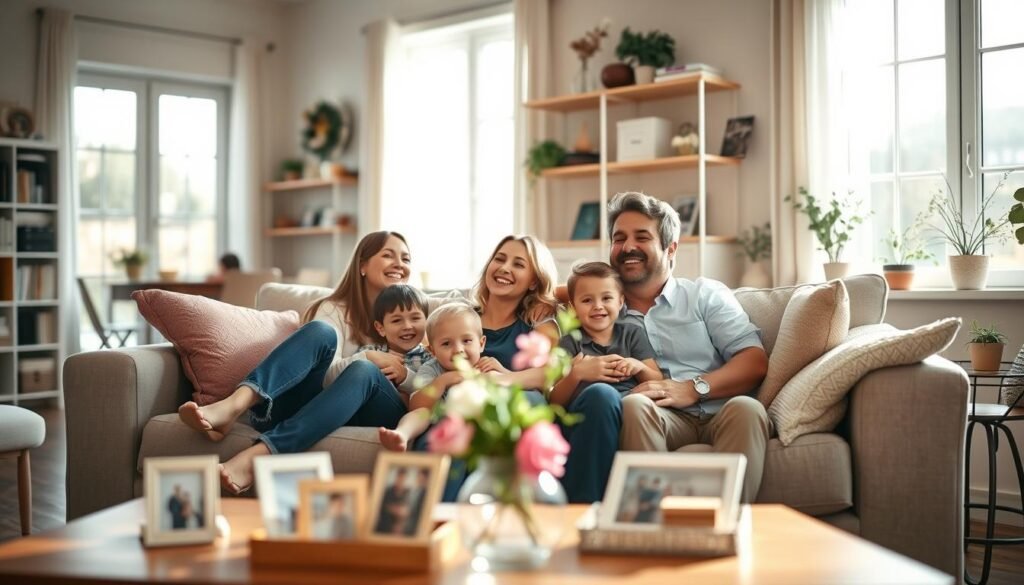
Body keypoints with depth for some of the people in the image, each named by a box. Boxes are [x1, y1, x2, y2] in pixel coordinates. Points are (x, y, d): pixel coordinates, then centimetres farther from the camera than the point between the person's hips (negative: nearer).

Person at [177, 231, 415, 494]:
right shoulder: (335, 309, 12)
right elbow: (325, 372, -2)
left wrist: (405, 376, -7)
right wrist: (368, 357, -15)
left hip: (379, 412, 0)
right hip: (326, 402, 0)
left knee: (363, 371, -36)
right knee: (321, 332, -28)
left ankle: (254, 457, -51)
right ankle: (231, 407, -49)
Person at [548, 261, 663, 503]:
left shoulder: (632, 333, 26)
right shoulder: (570, 343, 20)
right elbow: (554, 401, 8)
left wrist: (640, 368, -2)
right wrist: (578, 373, -9)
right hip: (582, 423, -1)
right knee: (601, 392, -37)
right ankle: (585, 501, -32)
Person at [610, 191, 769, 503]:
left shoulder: (706, 294, 18)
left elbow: (755, 361, 6)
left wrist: (694, 387, -10)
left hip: (719, 415, 0)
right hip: (659, 419, 0)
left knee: (746, 408, -33)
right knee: (634, 404, -33)